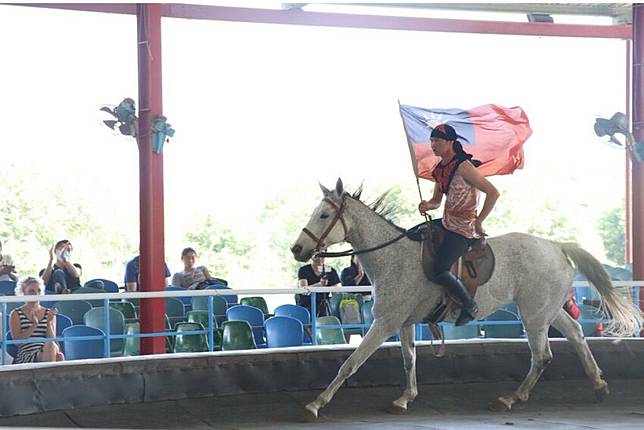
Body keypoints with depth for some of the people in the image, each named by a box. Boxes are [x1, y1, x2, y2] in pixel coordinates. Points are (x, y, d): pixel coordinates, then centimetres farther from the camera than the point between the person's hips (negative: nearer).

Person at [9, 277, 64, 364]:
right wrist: (34, 325, -14)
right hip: (24, 357, -3)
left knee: (59, 356, -34)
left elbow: (52, 340, 9)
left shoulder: (48, 313, 17)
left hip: (46, 353, 3)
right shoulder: (16, 315, 8)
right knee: (51, 345, -34)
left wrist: (49, 322, -7)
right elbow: (16, 340, -4)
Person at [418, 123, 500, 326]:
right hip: (447, 222, 10)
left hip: (464, 228, -10)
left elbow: (493, 192, -20)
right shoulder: (440, 170, 9)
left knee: (439, 271, -20)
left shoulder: (463, 166, -18)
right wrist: (427, 206, -5)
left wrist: (479, 222, -17)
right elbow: (437, 201, 19)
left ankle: (470, 305, -1)